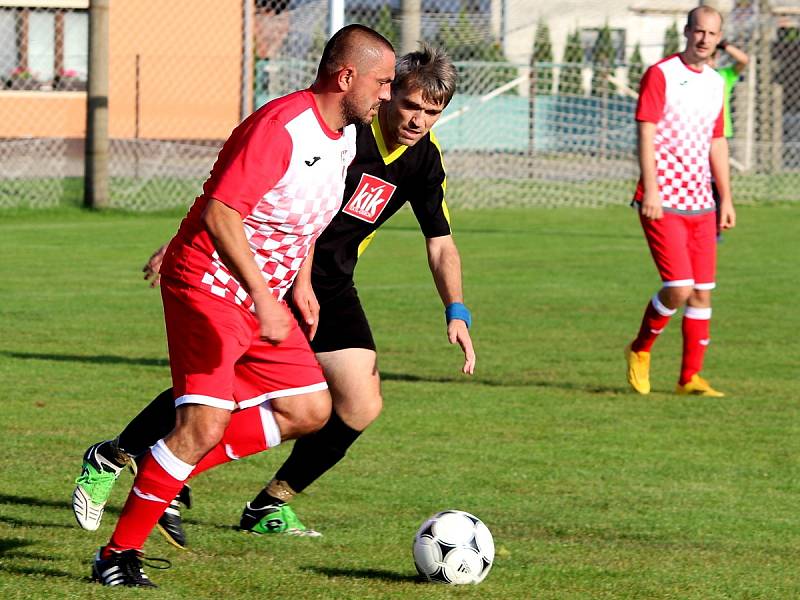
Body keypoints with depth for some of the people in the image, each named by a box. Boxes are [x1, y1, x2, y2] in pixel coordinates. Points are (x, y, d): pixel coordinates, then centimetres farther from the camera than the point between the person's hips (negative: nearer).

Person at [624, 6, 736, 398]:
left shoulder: (715, 83, 14)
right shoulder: (660, 74, -5)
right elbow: (645, 134, -11)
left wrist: (726, 199, 16)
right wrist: (651, 189, -19)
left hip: (700, 203, 6)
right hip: (663, 201, -6)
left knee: (702, 292, 3)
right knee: (678, 288, -14)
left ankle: (690, 378, 11)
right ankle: (640, 350, 11)